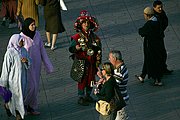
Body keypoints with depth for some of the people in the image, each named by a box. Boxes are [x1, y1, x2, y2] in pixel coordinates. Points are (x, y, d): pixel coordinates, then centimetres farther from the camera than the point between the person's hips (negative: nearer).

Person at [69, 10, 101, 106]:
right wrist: (80, 46, -27)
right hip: (82, 63, -5)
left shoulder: (94, 36, 4)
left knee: (91, 79, 13)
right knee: (82, 80, 2)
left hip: (92, 62, 5)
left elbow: (99, 49, 12)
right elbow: (71, 49, -13)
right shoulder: (77, 36, -9)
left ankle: (88, 96, 30)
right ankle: (81, 98, 13)